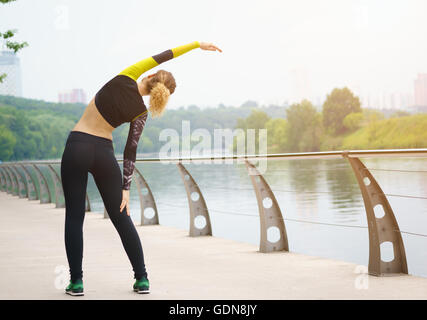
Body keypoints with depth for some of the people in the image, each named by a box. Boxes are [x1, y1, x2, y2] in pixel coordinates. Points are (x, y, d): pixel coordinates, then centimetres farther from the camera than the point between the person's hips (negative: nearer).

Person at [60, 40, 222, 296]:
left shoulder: (124, 80, -6)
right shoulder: (141, 113, -1)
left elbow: (162, 56, 2)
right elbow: (130, 151, -3)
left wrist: (196, 44, 7)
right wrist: (125, 188, 1)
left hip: (76, 147, -1)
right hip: (104, 153, 1)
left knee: (74, 217, 6)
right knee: (121, 217, 11)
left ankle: (76, 281, 5)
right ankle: (142, 279, 11)